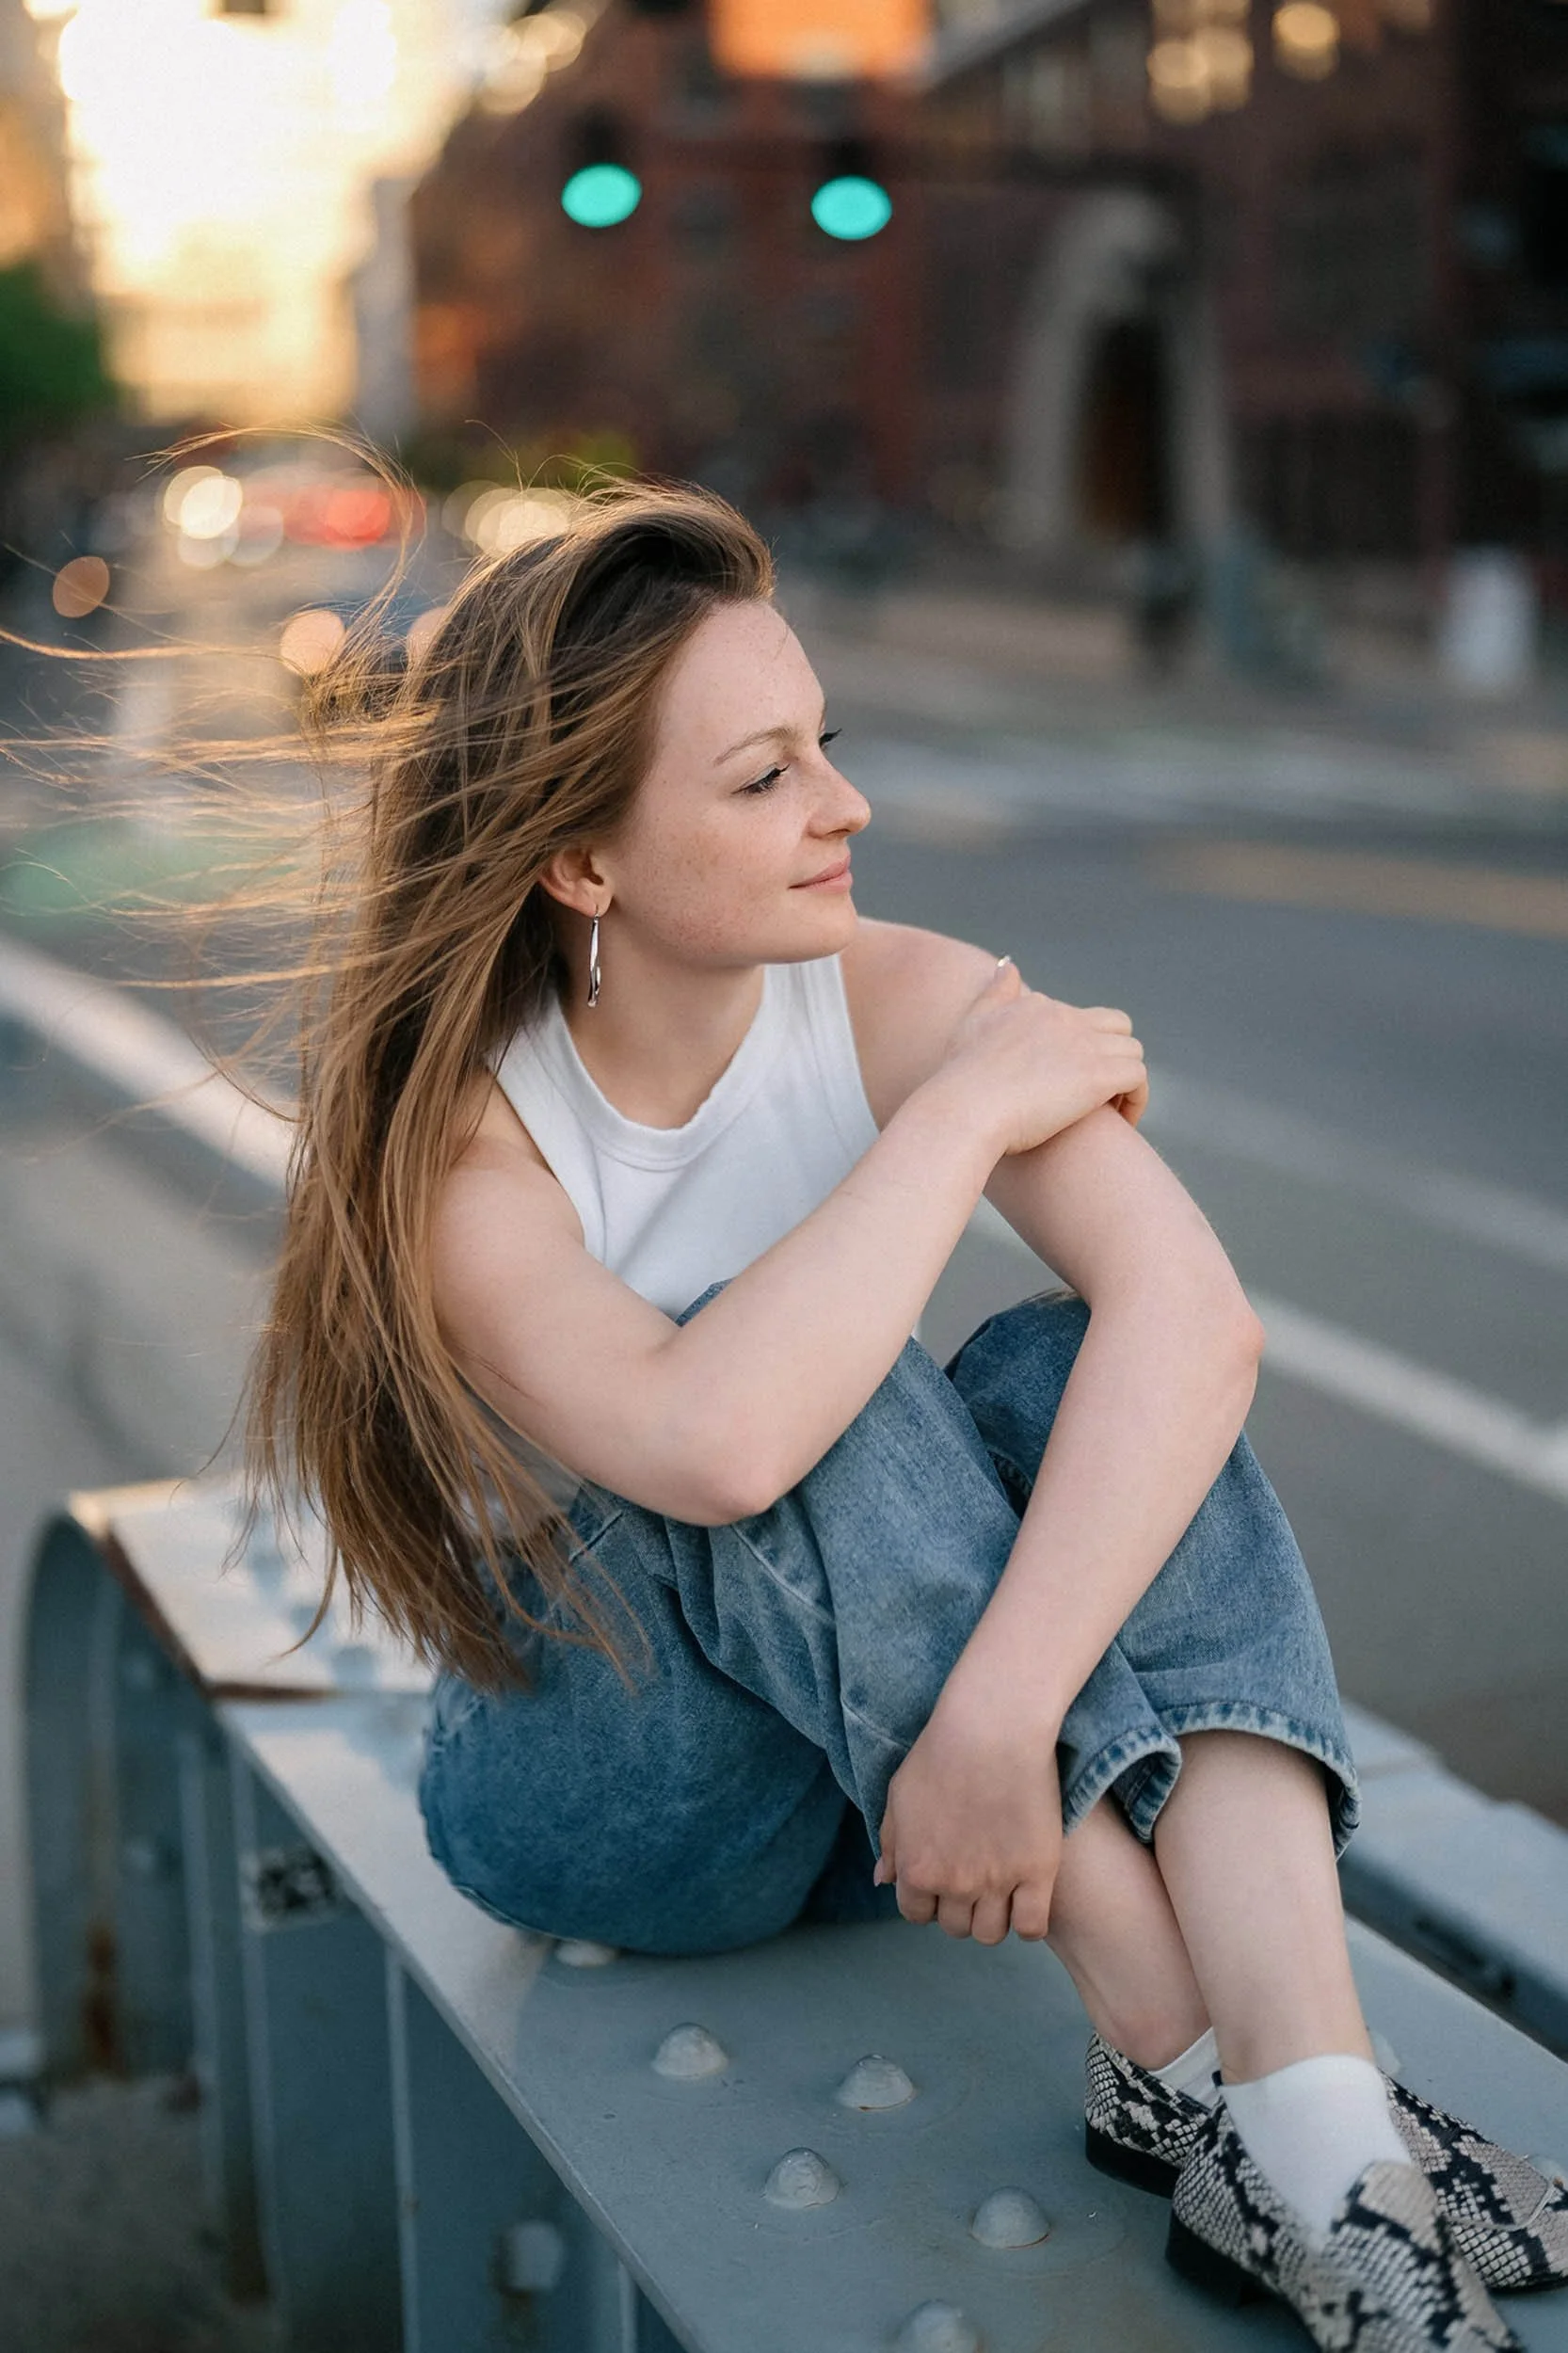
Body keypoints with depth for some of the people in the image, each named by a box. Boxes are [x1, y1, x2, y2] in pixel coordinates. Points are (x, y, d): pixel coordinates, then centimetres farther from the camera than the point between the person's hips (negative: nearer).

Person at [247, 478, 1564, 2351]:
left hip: (906, 1758, 3)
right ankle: (1175, 2057, -31)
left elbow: (1193, 1315, -30)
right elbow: (709, 1442, -41)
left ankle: (1314, 2106, -39)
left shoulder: (898, 996, -13)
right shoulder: (445, 1129, -20)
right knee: (796, 1382, -31)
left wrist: (1000, 1715, -42)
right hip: (598, 1789, -2)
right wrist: (964, 1111, -29)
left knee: (1081, 1366, -27)